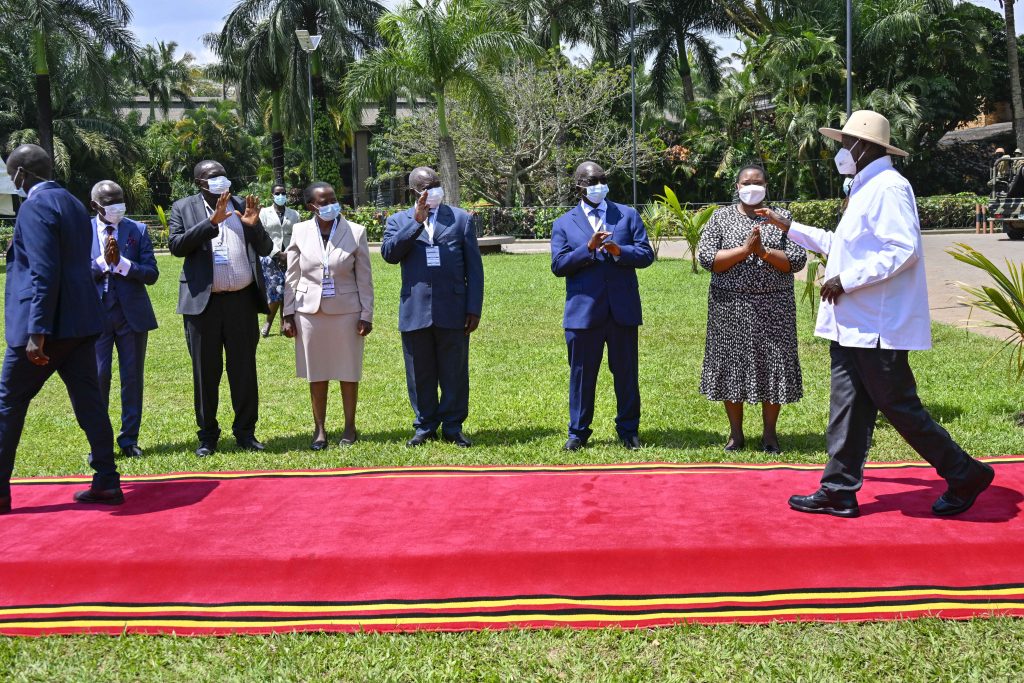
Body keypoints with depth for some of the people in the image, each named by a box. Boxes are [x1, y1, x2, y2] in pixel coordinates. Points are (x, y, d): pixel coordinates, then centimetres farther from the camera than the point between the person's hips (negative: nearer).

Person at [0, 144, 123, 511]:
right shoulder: (74, 204, 15)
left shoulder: (35, 206, -12)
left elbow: (44, 273, -20)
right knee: (89, 401, 8)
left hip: (46, 323, -8)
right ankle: (106, 482, 8)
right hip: (81, 322, 8)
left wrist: (36, 332, -23)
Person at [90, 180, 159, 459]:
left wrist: (121, 262, -16)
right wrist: (102, 261, -18)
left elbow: (151, 274, -4)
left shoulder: (138, 230, 3)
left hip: (132, 314, 1)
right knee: (98, 377, -1)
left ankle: (129, 439, 19)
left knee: (133, 378, 7)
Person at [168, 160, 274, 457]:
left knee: (244, 368, 6)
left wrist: (253, 226, -11)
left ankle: (246, 432, 16)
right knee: (205, 371, 5)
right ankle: (208, 435, 15)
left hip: (242, 300, 2)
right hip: (202, 302, -1)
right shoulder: (184, 208, 5)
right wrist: (211, 222, -18)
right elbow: (176, 245, -10)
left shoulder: (243, 206, 10)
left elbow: (265, 248, 8)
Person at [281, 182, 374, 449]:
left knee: (348, 372, 7)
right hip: (310, 311, 1)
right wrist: (288, 314, 2)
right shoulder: (300, 232, 0)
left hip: (346, 311, -1)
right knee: (316, 374, 8)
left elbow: (364, 278, -1)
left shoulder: (356, 232, -3)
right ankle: (319, 429, 20)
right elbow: (292, 277, 5)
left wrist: (366, 315, -4)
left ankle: (350, 426, 21)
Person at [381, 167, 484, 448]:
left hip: (452, 311, -1)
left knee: (454, 373, 6)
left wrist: (474, 308, -2)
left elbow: (474, 267, 4)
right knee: (420, 374, 9)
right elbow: (389, 253, -10)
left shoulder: (460, 218, 7)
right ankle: (425, 426, 22)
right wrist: (417, 221, -16)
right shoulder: (399, 221, 10)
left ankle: (453, 427, 18)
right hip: (415, 312, 1)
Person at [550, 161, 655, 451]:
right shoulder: (563, 224, 7)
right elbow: (558, 265, -4)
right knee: (582, 373, 6)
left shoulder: (628, 215, 9)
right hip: (583, 310, -1)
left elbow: (646, 255, 1)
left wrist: (620, 251, -18)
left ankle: (628, 429, 20)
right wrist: (588, 248, -17)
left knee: (626, 373, 8)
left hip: (623, 309, 1)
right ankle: (578, 430, 18)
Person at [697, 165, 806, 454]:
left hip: (773, 307, 0)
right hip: (731, 307, 0)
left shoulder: (782, 217, 6)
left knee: (772, 365, 1)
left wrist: (764, 252, -17)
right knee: (731, 365, 3)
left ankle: (769, 433, 15)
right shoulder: (721, 217, 6)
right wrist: (744, 250, -16)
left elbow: (797, 259, -4)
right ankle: (736, 433, 17)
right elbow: (705, 257, -7)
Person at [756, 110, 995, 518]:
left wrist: (846, 281, -22)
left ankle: (965, 475, 12)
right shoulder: (865, 190, 18)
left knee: (899, 407, -2)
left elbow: (903, 250, -25)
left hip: (877, 327, -10)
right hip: (852, 326, 10)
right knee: (847, 409, 10)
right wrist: (788, 227, 28)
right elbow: (841, 244, 28)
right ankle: (839, 492, 15)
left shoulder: (888, 188, -14)